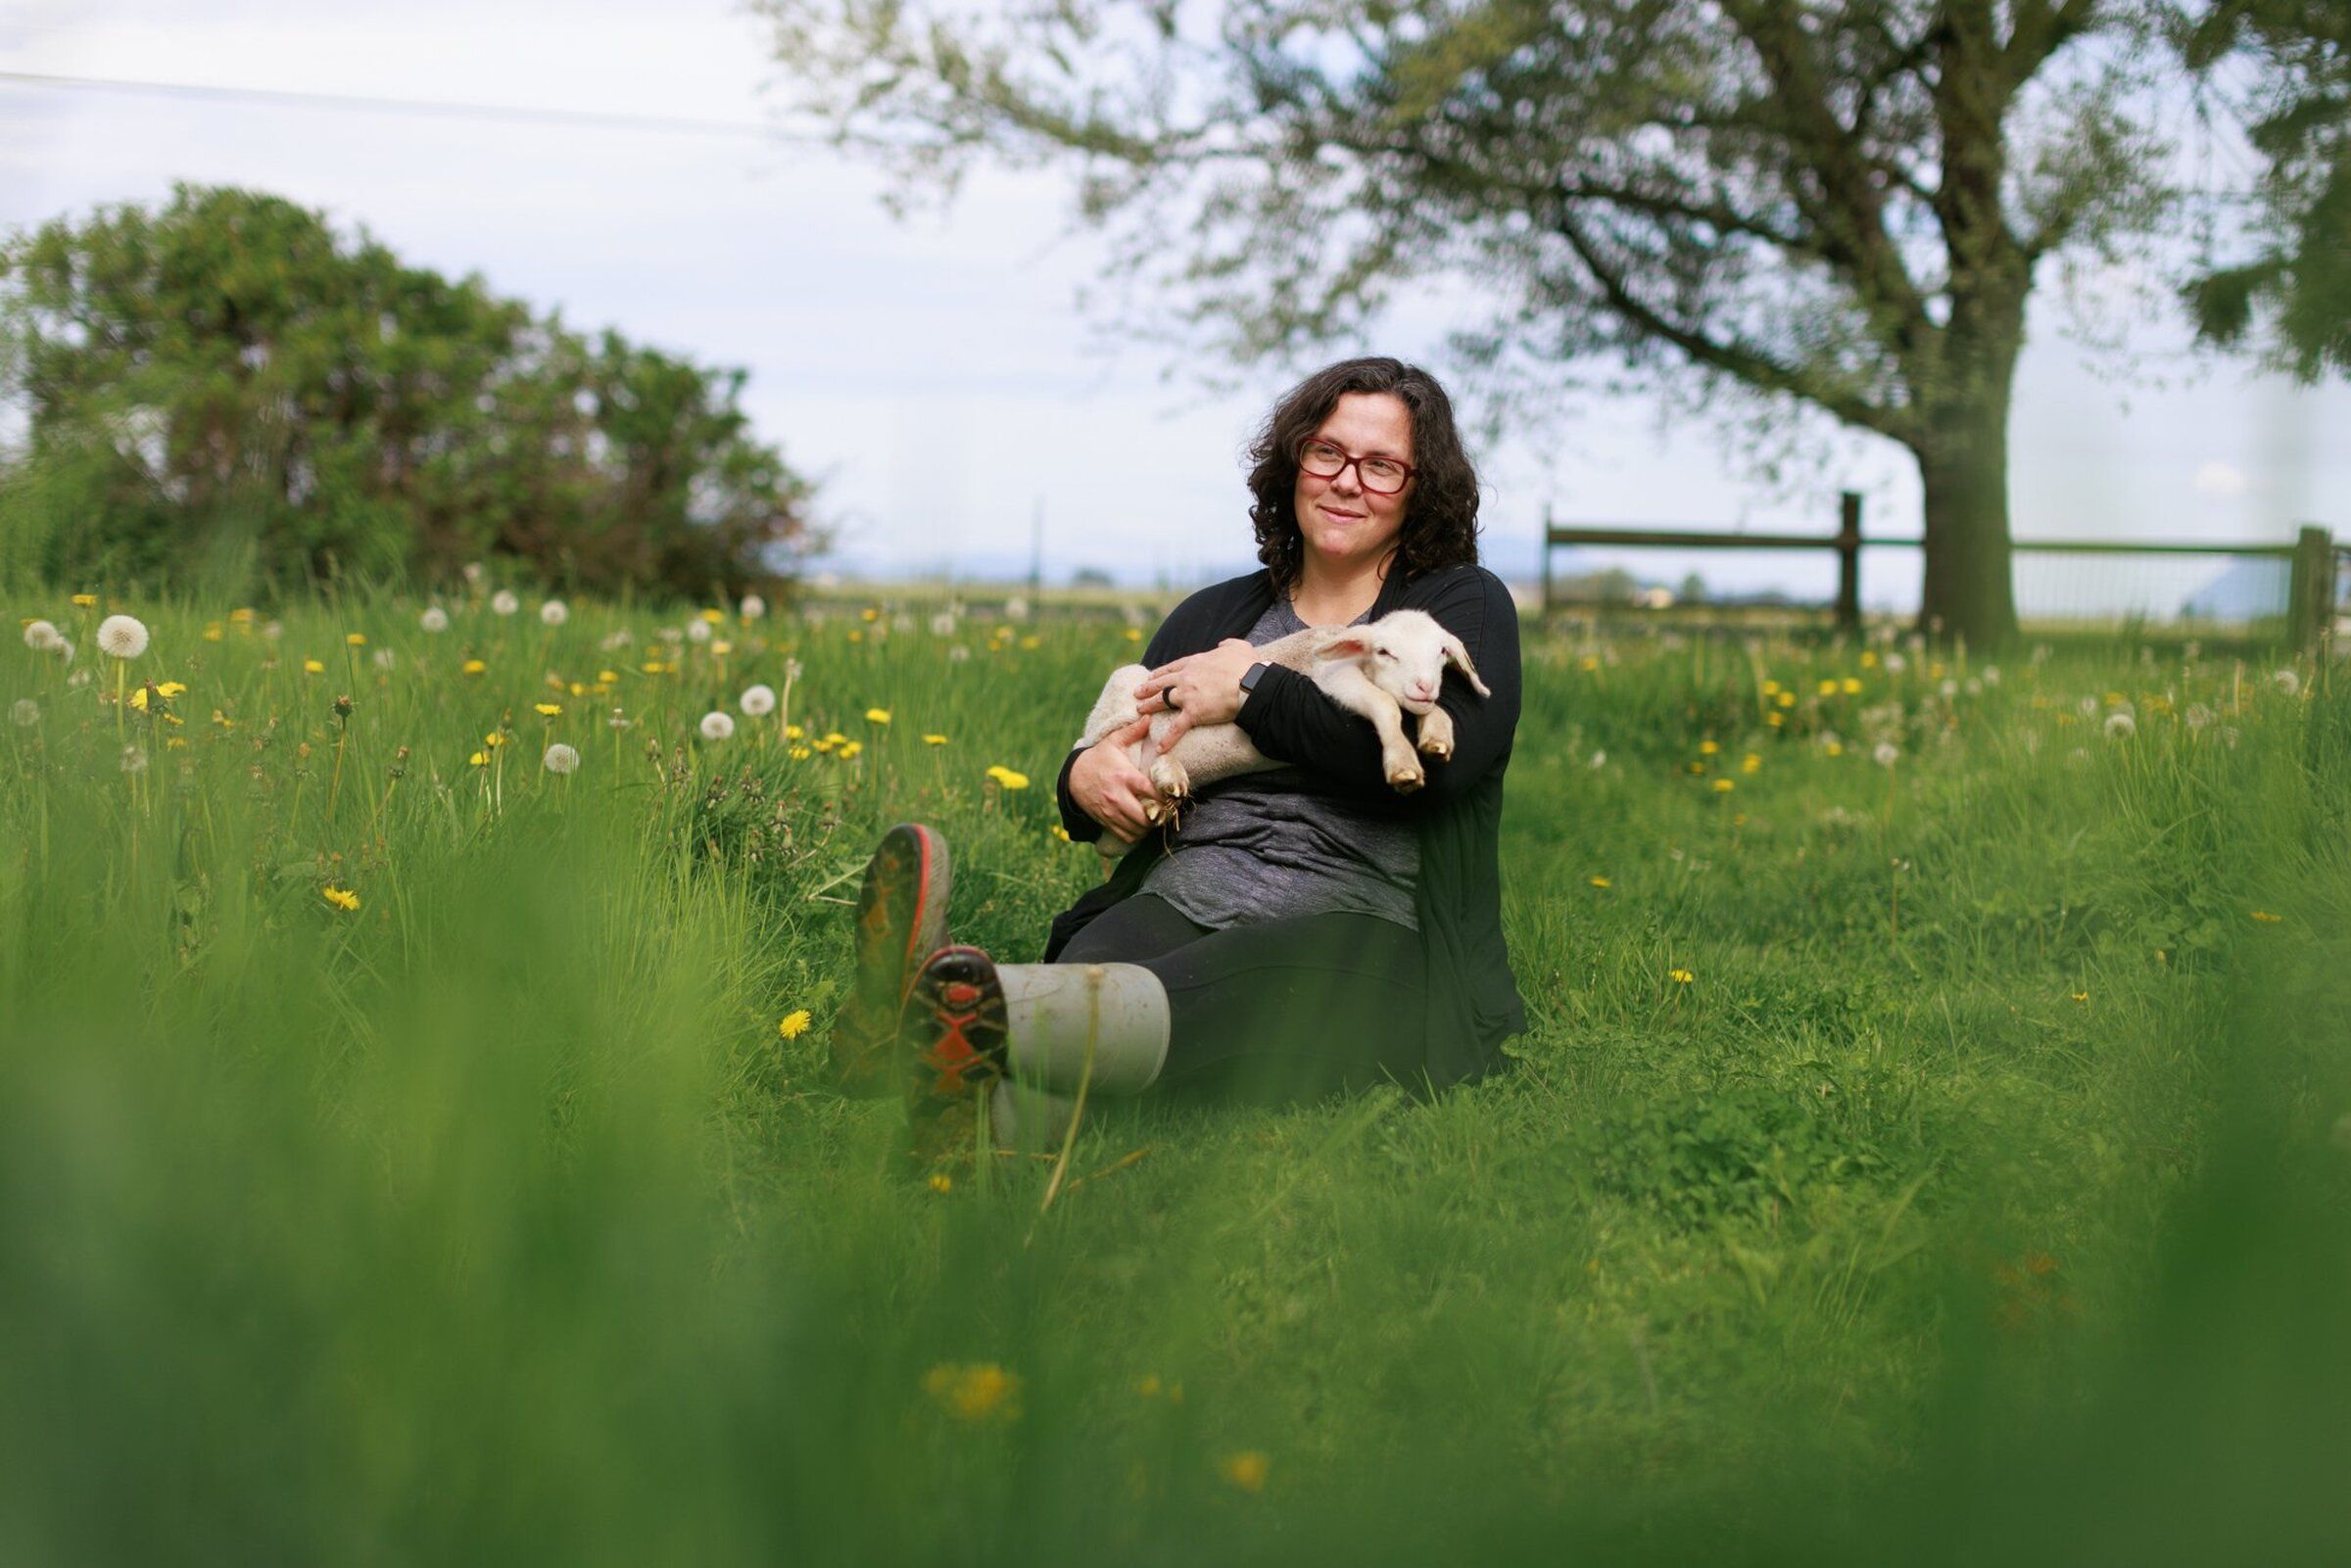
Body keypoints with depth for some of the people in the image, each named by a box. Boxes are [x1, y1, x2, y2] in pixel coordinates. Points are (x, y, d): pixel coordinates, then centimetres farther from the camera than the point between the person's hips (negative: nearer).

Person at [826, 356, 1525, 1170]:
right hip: (1176, 908, 4)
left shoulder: (1465, 606, 10)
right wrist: (1084, 775, -2)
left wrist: (1257, 689, -6)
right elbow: (1119, 741, 24)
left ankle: (975, 1009, -70)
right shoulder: (1214, 615, 24)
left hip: (1360, 934, -3)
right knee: (1088, 973, -35)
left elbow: (1443, 754, -12)